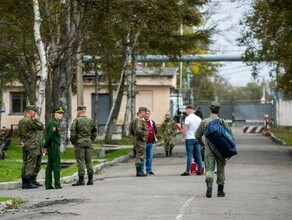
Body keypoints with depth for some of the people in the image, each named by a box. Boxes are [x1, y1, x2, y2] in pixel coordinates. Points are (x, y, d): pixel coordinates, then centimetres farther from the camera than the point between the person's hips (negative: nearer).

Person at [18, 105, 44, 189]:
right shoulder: (29, 121, -15)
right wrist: (36, 119, -2)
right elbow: (41, 127, -10)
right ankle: (29, 182, -10)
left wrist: (21, 141, 7)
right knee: (31, 164, -7)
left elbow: (19, 134, 15)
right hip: (32, 145, -9)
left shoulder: (21, 121, 13)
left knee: (25, 163, 10)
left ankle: (24, 182, 12)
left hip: (24, 145, 9)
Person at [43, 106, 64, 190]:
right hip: (54, 146, -10)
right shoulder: (53, 123, -14)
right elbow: (50, 136, -19)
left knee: (50, 166, 9)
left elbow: (49, 136, 18)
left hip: (51, 147, 10)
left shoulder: (55, 123, 18)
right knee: (57, 165, -6)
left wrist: (46, 147, 13)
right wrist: (46, 147, -12)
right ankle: (57, 184, -5)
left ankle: (48, 185, 10)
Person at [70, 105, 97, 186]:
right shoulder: (91, 121, 10)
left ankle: (81, 179, -7)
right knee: (88, 160, 10)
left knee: (80, 161, -5)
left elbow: (73, 132, -13)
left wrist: (73, 141, 0)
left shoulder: (76, 120, -9)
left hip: (79, 143, -5)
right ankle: (90, 179, 11)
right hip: (88, 142, 6)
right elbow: (95, 132, 14)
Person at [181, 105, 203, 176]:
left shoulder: (188, 118, -10)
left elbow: (185, 129, -15)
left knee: (189, 155, -6)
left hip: (190, 138, -6)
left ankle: (187, 171, -6)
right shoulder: (198, 118, 10)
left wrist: (183, 138, -8)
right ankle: (200, 170, 9)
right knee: (198, 155, 7)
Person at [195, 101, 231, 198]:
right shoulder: (222, 122, -2)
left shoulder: (204, 122, 1)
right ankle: (220, 191, 17)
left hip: (208, 150, 0)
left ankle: (209, 185, -29)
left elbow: (198, 135, 10)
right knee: (220, 170, 13)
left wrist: (201, 143, 29)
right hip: (220, 149, 0)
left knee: (209, 169, -2)